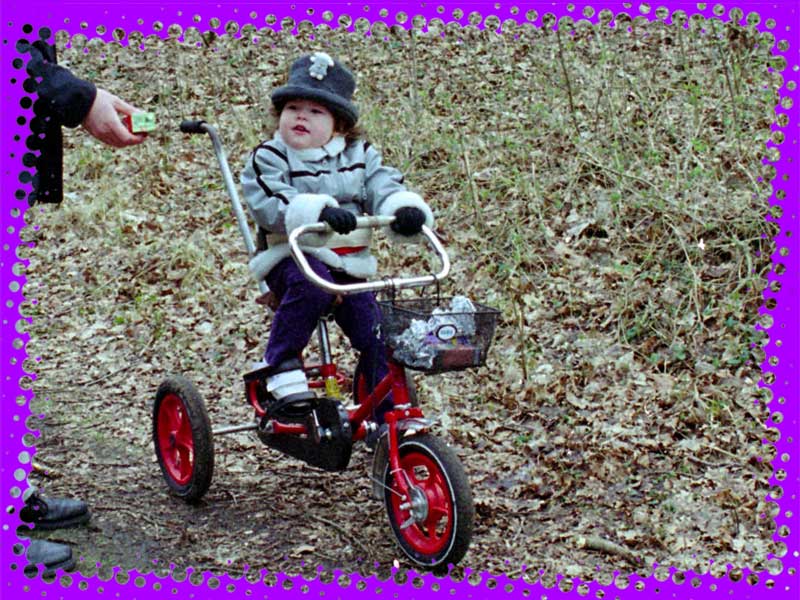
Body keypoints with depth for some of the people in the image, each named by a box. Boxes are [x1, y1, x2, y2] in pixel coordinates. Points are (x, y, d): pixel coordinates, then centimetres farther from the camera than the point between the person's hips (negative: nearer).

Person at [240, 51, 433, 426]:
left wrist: (406, 211, -28)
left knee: (378, 336, -7)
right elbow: (272, 205, -21)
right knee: (311, 283, -37)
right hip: (293, 259, -4)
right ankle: (280, 366, -21)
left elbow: (384, 189, -3)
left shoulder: (360, 156, 11)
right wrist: (319, 210, -38)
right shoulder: (268, 158, -3)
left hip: (349, 268, 4)